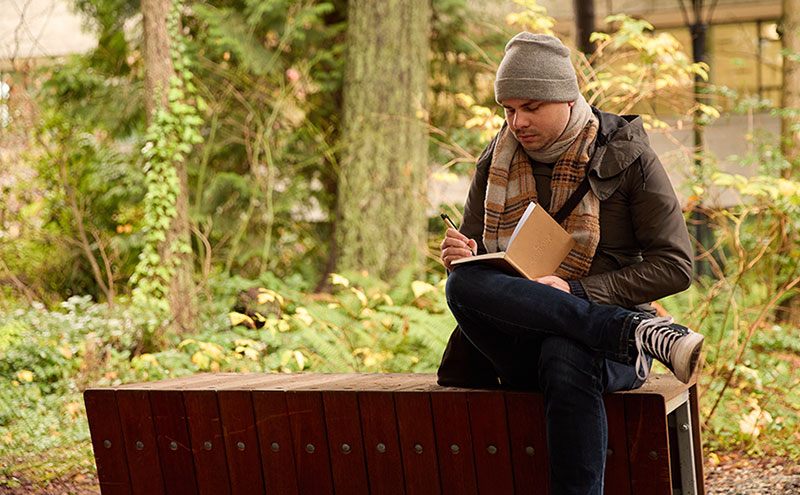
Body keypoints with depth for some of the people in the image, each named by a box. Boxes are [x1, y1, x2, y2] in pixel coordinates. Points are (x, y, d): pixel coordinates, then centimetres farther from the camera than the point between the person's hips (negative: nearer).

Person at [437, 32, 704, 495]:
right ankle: (643, 332, -33)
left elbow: (676, 266, -4)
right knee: (463, 285, -30)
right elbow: (475, 264, 18)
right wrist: (462, 256, -9)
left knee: (565, 357, -40)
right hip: (520, 346, 4)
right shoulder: (496, 164, 10)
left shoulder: (626, 157, 0)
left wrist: (576, 290, -17)